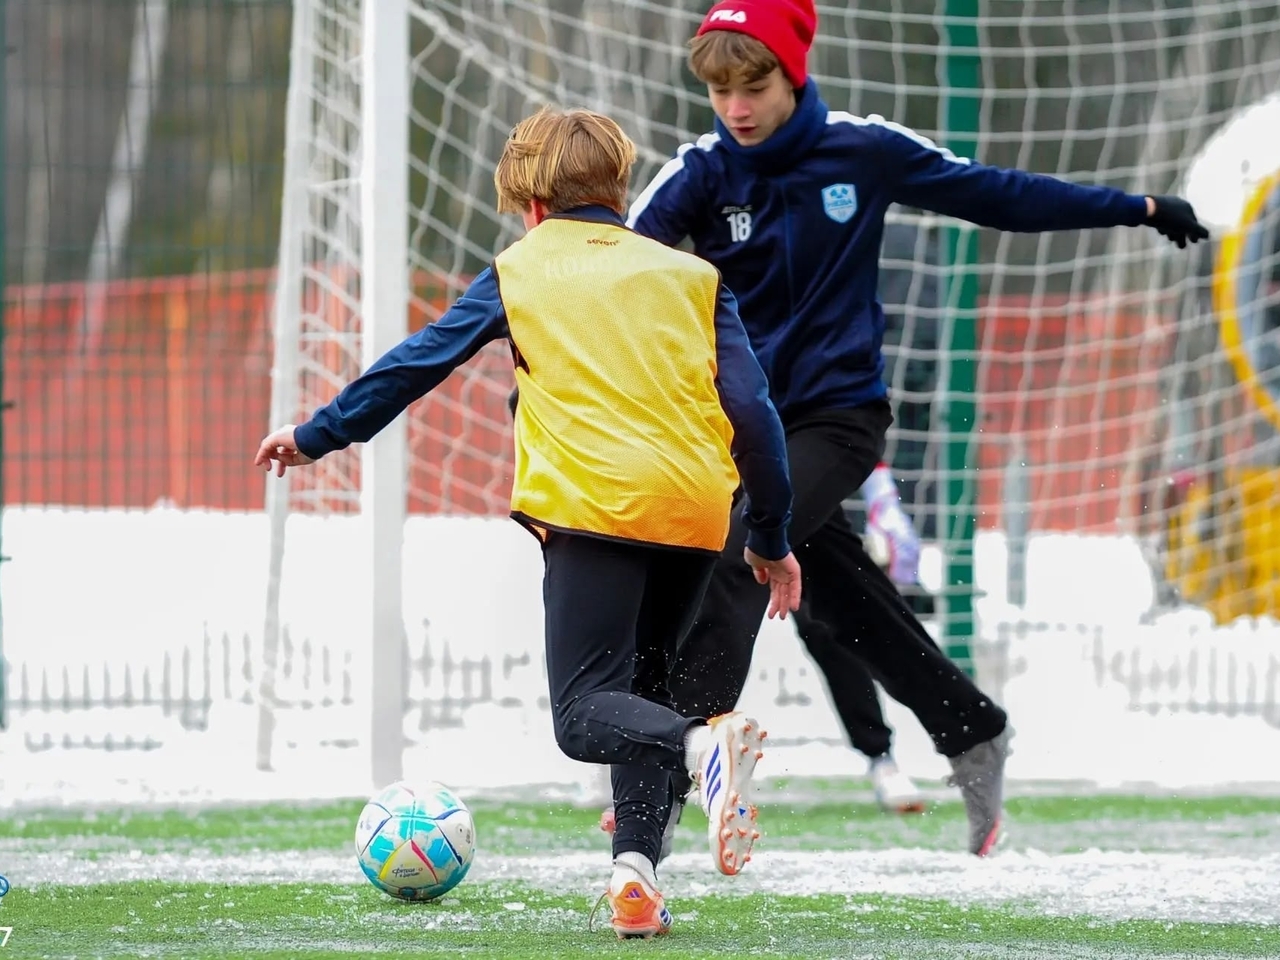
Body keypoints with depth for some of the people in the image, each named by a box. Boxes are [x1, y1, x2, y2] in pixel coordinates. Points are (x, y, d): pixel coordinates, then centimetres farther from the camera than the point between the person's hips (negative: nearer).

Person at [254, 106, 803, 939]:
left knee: (586, 713, -8)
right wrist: (773, 540, 18)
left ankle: (703, 746, -40)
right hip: (696, 511, 4)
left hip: (594, 503, -4)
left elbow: (418, 362, 17)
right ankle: (637, 872, 1)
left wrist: (317, 436, 29)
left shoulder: (521, 271, 14)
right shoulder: (692, 277, 18)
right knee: (640, 689, 19)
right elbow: (754, 409, 11)